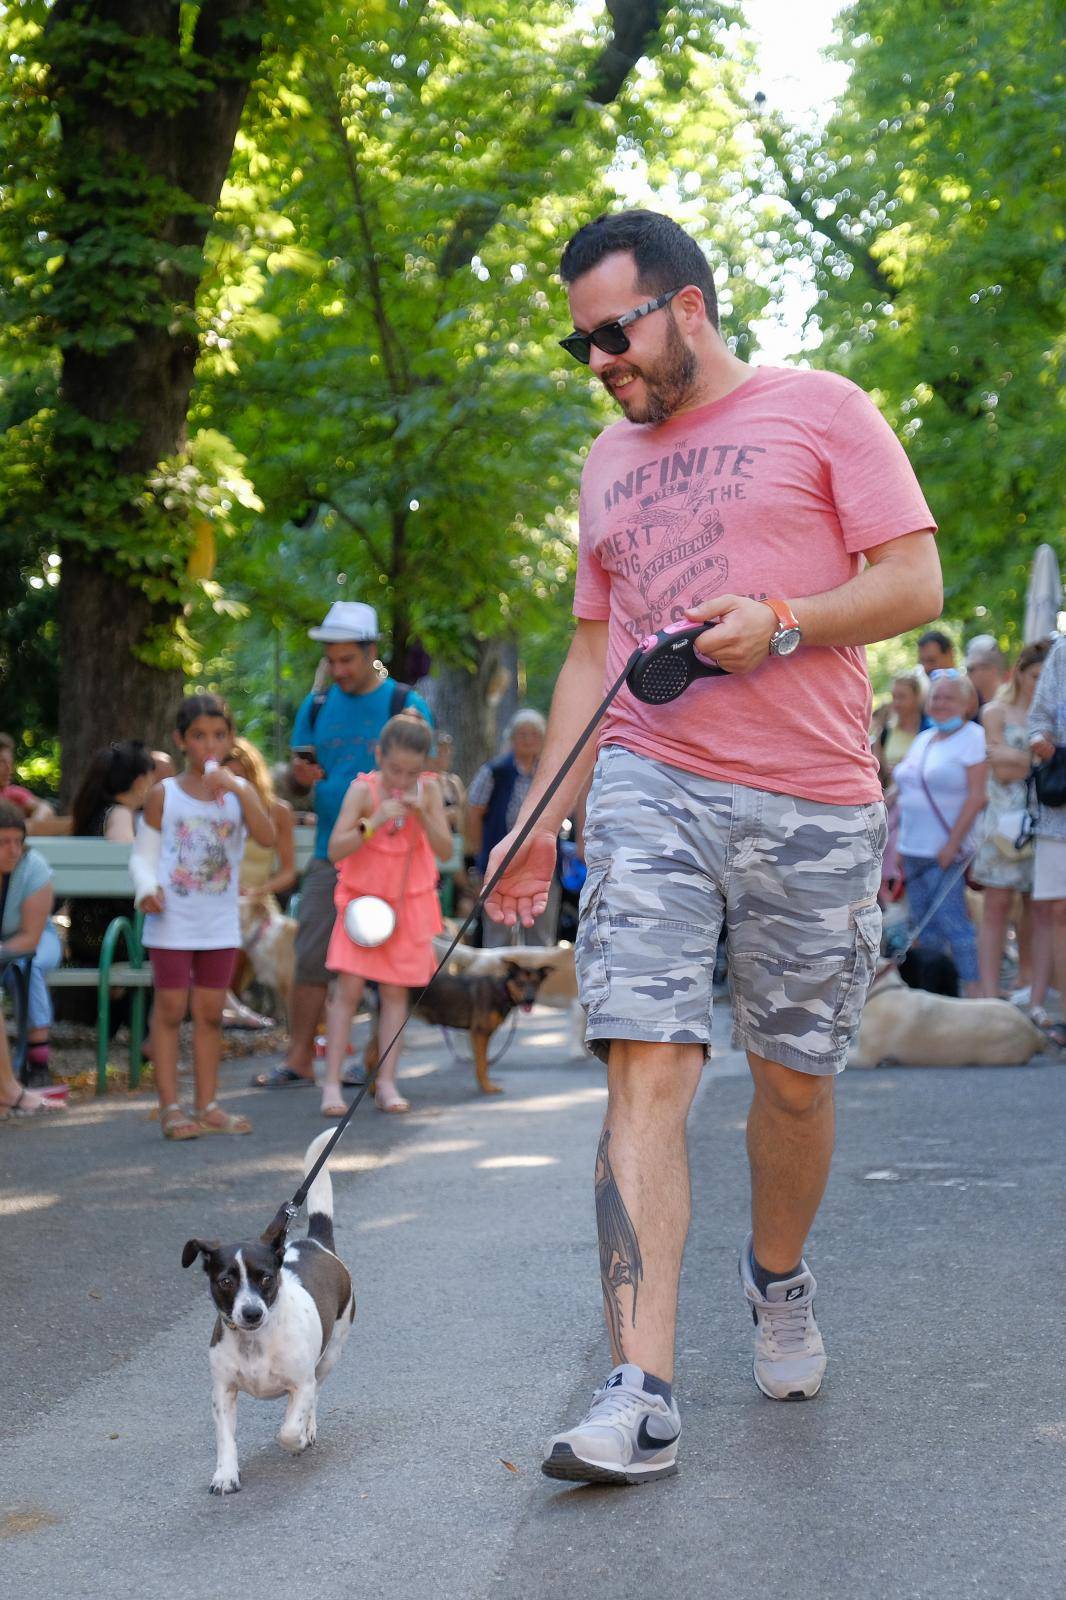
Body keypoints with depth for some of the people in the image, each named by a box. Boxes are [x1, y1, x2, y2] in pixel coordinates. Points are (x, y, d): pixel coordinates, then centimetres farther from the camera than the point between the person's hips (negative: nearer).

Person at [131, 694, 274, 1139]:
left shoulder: (238, 791, 3)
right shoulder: (164, 794, -1)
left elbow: (267, 837, -13)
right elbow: (143, 853, 3)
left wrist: (239, 790, -22)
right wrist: (147, 888, -17)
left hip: (220, 923, 3)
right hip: (172, 922, -2)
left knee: (210, 1012, 9)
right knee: (170, 1009, -1)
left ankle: (207, 1106, 16)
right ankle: (170, 1107, 3)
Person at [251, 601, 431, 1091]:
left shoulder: (406, 706, 0)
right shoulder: (318, 706, 12)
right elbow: (296, 778, 16)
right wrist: (299, 774, -7)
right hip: (329, 856, 3)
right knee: (311, 957, 0)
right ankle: (299, 1061, 6)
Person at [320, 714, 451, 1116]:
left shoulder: (428, 789, -7)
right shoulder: (363, 789, -14)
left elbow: (446, 851, -7)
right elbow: (335, 849, -19)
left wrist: (423, 815, -22)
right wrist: (374, 822, -32)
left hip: (409, 903, 2)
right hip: (363, 899, -2)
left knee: (395, 991, 3)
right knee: (348, 988, -7)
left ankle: (386, 1082, 7)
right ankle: (332, 1083, -5)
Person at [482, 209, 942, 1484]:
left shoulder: (821, 410, 4)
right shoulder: (608, 464, 19)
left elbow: (917, 582, -1)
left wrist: (779, 624, -17)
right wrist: (537, 821, 14)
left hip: (811, 802, -2)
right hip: (648, 790, 3)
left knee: (795, 1078, 7)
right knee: (645, 1068, -12)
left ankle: (778, 1274, 37)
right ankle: (640, 1392, -16)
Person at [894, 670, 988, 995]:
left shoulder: (973, 737, -7)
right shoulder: (923, 740, 17)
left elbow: (977, 796, -14)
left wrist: (953, 843, -19)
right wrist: (899, 844, 17)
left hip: (948, 850, -8)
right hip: (914, 848, 8)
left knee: (951, 919, -13)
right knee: (923, 922, 9)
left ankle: (973, 990, -11)